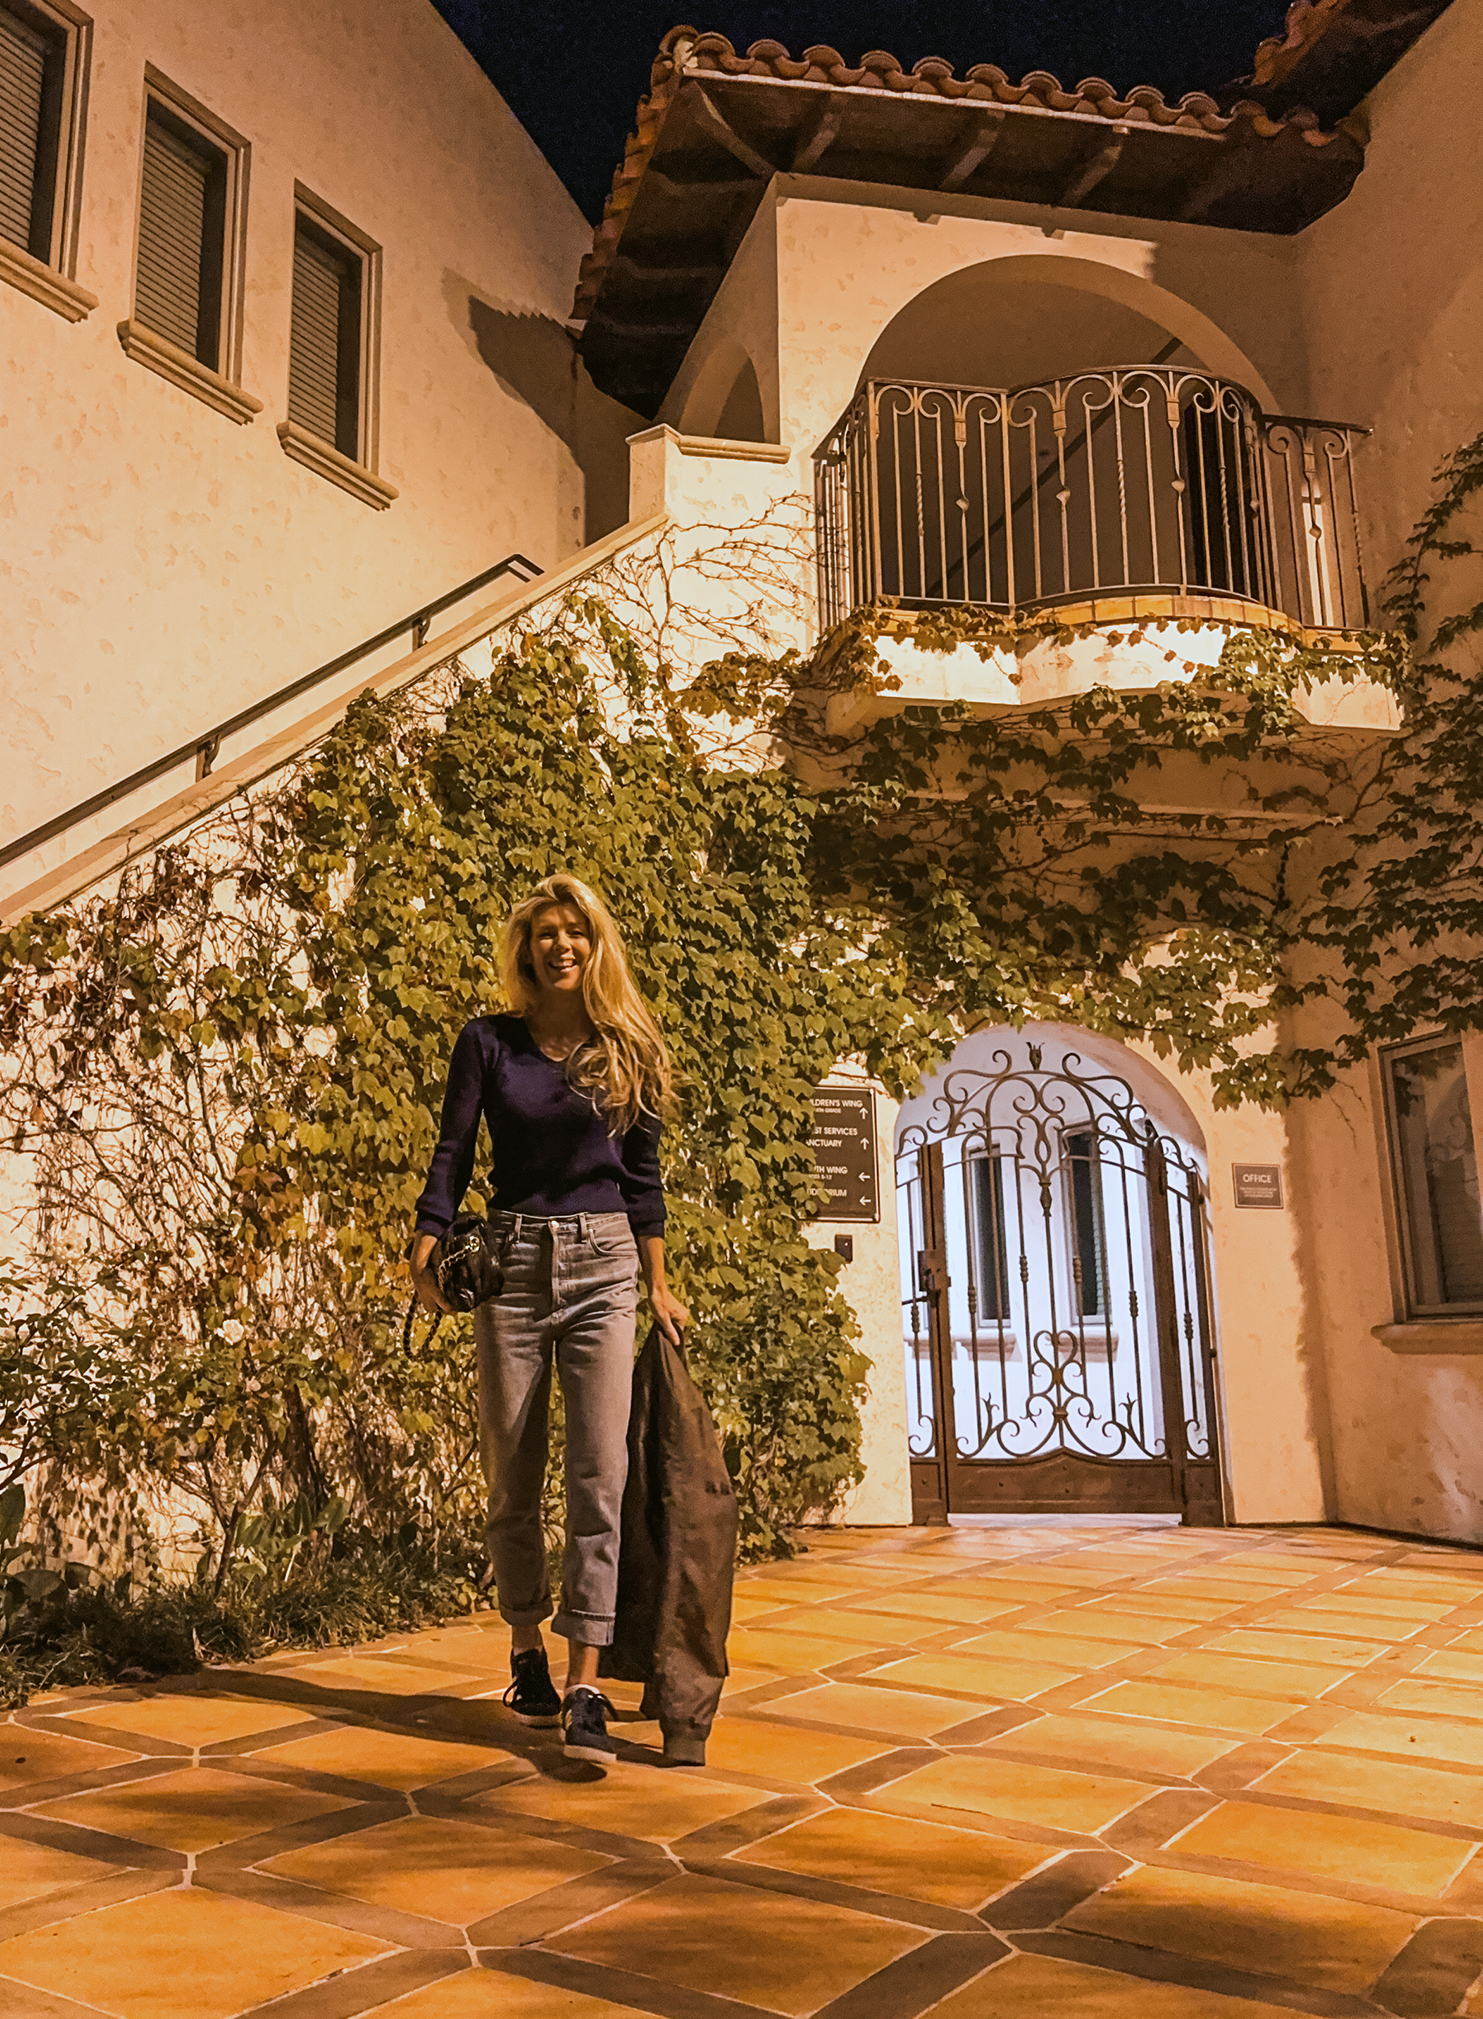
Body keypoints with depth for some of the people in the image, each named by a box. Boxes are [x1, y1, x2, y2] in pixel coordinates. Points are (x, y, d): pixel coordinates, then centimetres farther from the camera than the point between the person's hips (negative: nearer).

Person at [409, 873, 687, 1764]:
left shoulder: (628, 1049, 7)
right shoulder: (489, 1042, 5)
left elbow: (643, 1172, 10)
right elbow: (453, 1154, 2)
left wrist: (659, 1283, 10)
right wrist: (427, 1248, -11)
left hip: (602, 1265, 0)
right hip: (510, 1260, 0)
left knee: (600, 1474, -8)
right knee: (512, 1475, 7)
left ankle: (586, 1688, -5)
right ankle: (528, 1656, 26)